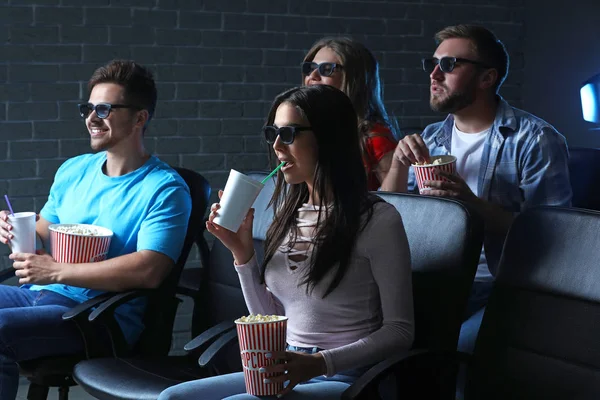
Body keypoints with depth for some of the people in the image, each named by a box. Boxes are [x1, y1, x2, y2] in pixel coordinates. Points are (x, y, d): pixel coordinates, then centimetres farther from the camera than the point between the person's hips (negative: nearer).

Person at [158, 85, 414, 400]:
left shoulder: (376, 220, -9)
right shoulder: (289, 217, 12)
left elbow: (399, 331, -9)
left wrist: (320, 363, -20)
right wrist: (242, 254, 3)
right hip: (286, 373, 7)